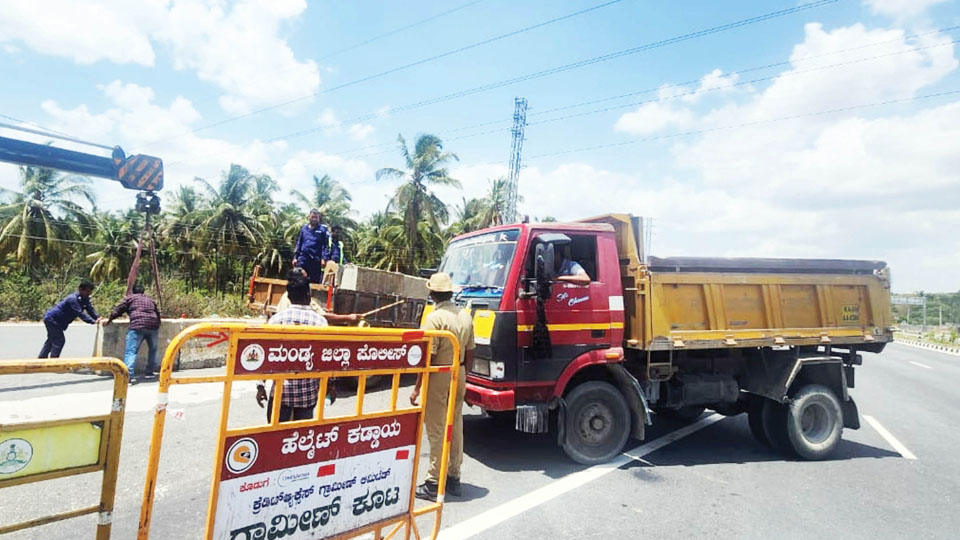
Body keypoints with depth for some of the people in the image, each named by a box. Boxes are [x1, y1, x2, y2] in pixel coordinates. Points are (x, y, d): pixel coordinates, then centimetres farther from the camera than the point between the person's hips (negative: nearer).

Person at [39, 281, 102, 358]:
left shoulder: (85, 299, -4)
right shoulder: (73, 299, -32)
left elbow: (90, 309, -7)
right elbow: (80, 313, -40)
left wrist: (98, 318, -23)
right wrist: (93, 321, -46)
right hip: (52, 319, -10)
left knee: (52, 339, 22)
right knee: (59, 340, -12)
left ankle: (41, 358, 37)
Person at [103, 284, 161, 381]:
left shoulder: (129, 298, 16)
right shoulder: (150, 299, 28)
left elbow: (118, 310, 11)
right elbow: (158, 313, 31)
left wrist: (109, 320, 26)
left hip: (137, 326, -4)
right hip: (153, 326, 4)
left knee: (131, 351, -9)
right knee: (153, 349, 23)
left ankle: (128, 375, -23)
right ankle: (150, 371, 26)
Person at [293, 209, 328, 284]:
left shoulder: (323, 229, 0)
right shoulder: (304, 228, 12)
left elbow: (326, 245, -6)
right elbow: (298, 244, 17)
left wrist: (323, 258, -15)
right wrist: (295, 257, 11)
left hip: (316, 260, -3)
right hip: (303, 259, 3)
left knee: (315, 281, 4)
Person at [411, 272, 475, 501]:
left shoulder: (435, 318, -16)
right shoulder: (465, 316, 5)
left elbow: (428, 357, -19)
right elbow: (470, 354, 10)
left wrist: (417, 388, -12)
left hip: (439, 378, -7)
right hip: (459, 377, 7)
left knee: (437, 431, 2)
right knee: (456, 428, 15)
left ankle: (434, 484, 12)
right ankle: (453, 478, 28)